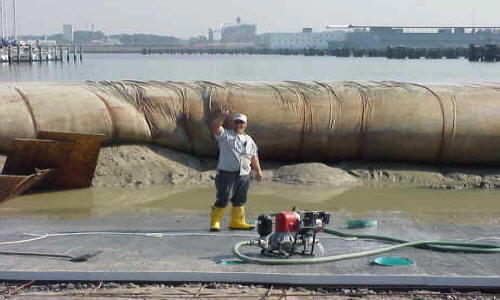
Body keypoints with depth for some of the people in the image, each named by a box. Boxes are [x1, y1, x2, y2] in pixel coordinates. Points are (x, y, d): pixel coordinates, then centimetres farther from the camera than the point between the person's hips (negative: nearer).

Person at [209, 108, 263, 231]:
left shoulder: (249, 140, 20)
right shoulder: (225, 135, 6)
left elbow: (254, 157, 24)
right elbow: (215, 127, -12)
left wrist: (258, 170, 16)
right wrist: (223, 116, -25)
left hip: (244, 176, 5)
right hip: (227, 173, -5)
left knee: (240, 200, 9)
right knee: (223, 198, -8)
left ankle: (237, 222, 19)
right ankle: (215, 222, -1)